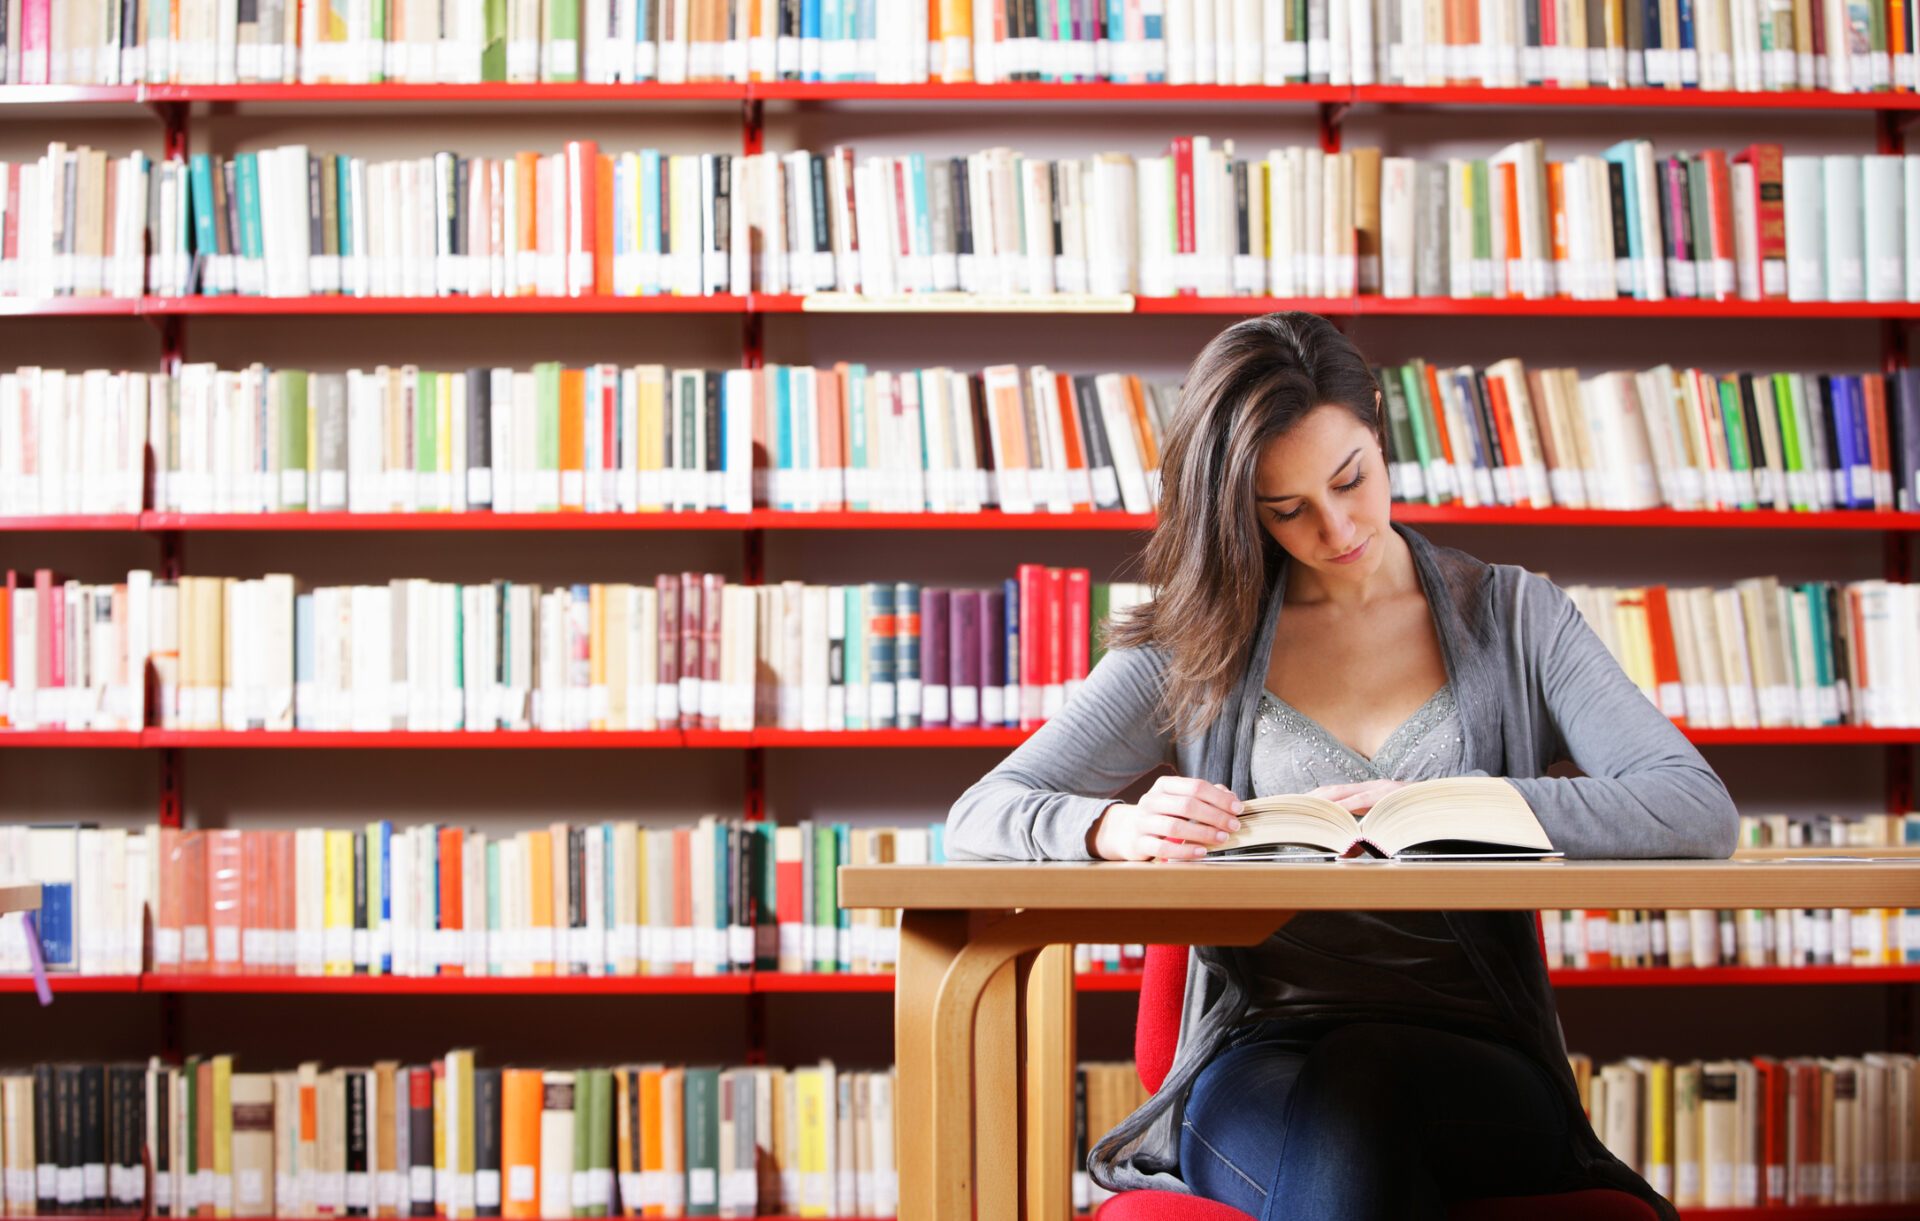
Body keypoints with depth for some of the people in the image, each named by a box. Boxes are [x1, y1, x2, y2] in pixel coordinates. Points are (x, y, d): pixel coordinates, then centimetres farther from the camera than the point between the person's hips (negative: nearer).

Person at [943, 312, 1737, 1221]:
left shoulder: (1513, 618, 12)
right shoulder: (1193, 649, 12)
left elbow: (1701, 812, -1)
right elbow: (978, 820, 7)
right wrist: (1118, 829, -17)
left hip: (1474, 1067, 1)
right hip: (1257, 1062, 0)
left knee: (1359, 1086, -35)